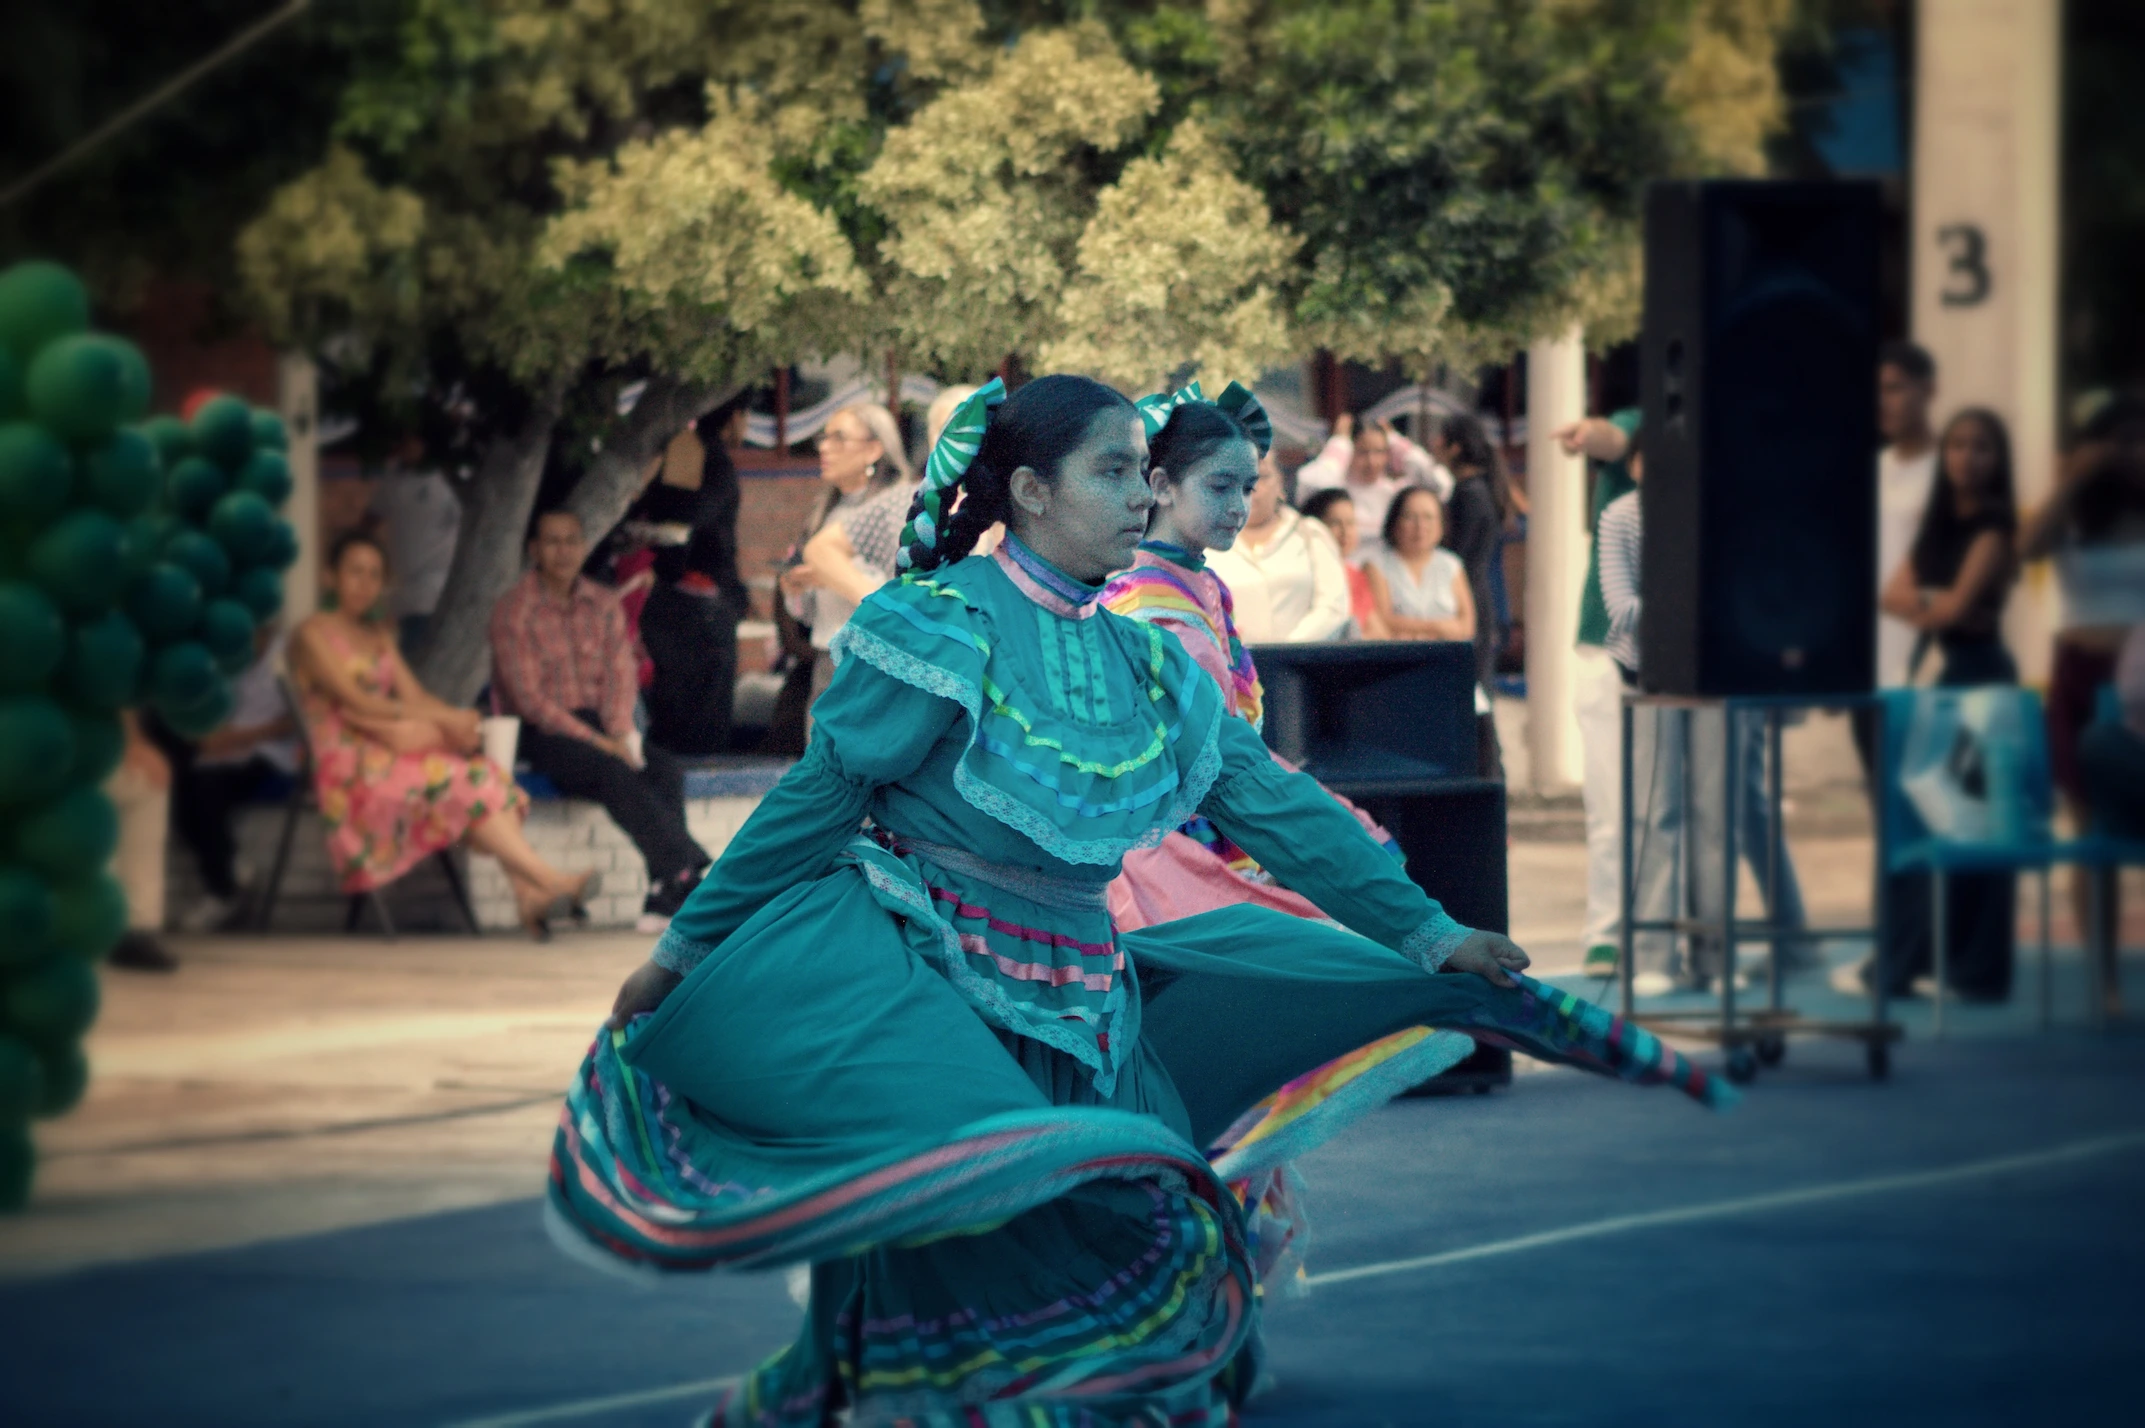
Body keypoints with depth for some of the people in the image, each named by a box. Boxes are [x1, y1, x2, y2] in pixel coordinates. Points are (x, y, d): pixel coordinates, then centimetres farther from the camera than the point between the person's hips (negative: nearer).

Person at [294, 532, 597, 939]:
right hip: (348, 772, -7)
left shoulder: (379, 641, 24)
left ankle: (527, 895, -38)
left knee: (487, 772, -22)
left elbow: (415, 696, 11)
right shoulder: (313, 634, 0)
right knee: (459, 783, -28)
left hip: (392, 754, 7)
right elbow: (356, 703, -11)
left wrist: (457, 720, -12)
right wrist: (443, 718, -14)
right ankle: (550, 881, -32)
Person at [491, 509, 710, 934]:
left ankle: (664, 899, -31)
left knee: (667, 769, -23)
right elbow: (530, 698, -12)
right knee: (616, 773, -33)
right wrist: (598, 743, -19)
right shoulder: (513, 611, -6)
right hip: (542, 735, -5)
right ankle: (688, 871, -38)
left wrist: (620, 734, -15)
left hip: (598, 724, 5)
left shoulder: (604, 606, 11)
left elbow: (622, 676, 5)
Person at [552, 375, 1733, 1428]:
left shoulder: (1146, 664, 11)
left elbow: (1272, 806, 14)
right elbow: (815, 802, -5)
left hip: (1074, 1001, 7)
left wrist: (1423, 932, 11)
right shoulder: (945, 625, -8)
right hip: (921, 981, -7)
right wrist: (685, 951, -3)